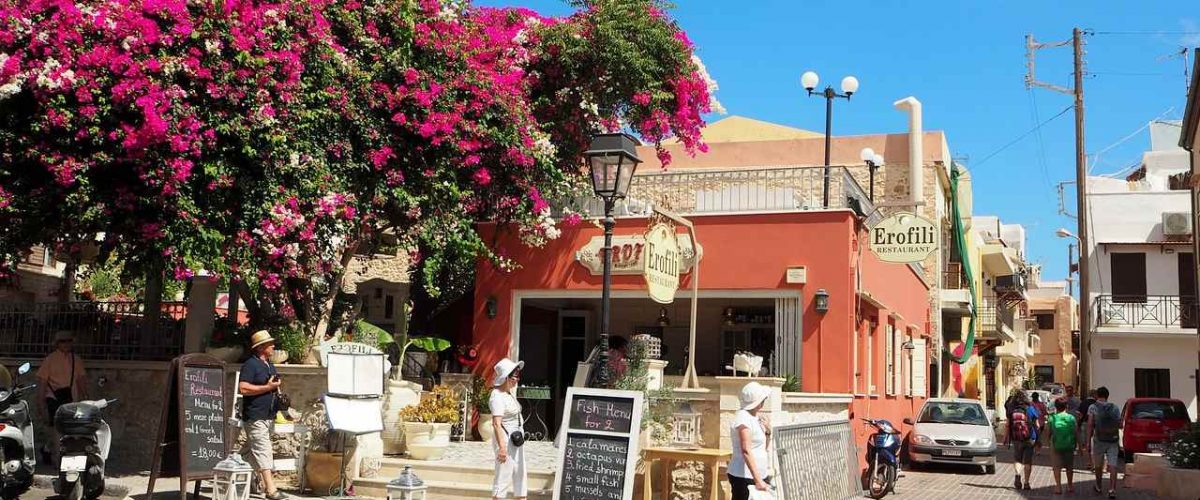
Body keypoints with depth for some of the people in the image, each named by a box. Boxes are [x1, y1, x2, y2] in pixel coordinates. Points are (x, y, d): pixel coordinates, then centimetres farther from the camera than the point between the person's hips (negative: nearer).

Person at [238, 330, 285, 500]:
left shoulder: (270, 365, 17)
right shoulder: (250, 365, -11)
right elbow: (243, 389, -21)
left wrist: (277, 387, 13)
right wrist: (268, 387, -20)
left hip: (267, 415, 9)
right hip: (255, 417, -9)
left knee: (251, 450, 17)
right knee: (263, 451, -12)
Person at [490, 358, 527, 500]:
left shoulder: (509, 393, 12)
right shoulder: (497, 396, -17)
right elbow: (496, 423, -25)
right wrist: (502, 447, -29)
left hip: (516, 441, 10)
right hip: (506, 440, -10)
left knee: (521, 474, 15)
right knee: (503, 476, -5)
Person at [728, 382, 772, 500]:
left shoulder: (755, 417, 12)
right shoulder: (743, 418, -14)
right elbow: (746, 451, -24)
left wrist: (768, 431, 3)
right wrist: (758, 480, -30)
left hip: (760, 475, 9)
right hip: (744, 477, -9)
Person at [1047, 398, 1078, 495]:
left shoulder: (1052, 418, -9)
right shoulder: (1071, 418, -7)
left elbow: (1048, 432, -3)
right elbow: (1076, 432, -3)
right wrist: (1078, 444, 8)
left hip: (1056, 446, -2)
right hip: (1069, 446, 2)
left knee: (1057, 467, 7)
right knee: (1069, 467, 17)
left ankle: (1058, 486, 3)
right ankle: (1070, 486, 26)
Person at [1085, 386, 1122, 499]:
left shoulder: (1093, 408, -3)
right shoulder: (1115, 408, 5)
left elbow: (1090, 425, -9)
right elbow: (1120, 425, 5)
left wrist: (1088, 441, -7)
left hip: (1099, 440, -1)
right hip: (1113, 440, 1)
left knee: (1098, 465, 15)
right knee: (1113, 465, -2)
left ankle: (1099, 487, 30)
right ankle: (1112, 489, -14)